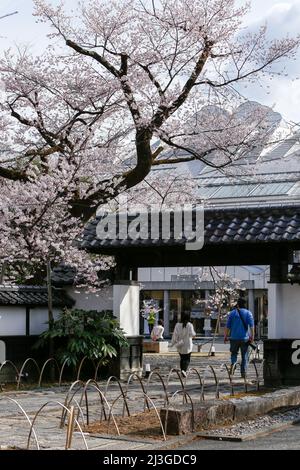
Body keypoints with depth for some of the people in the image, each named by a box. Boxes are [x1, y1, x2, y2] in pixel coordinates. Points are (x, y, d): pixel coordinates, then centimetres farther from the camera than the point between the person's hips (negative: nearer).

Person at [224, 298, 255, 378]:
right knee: (244, 356, 7)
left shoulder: (232, 313, 6)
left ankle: (233, 363, -13)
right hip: (244, 338, -1)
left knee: (234, 353, 16)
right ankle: (243, 372, 4)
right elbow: (251, 326, -8)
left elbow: (228, 326, 4)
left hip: (234, 337, 1)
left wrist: (225, 336, 10)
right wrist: (252, 336, -7)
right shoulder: (248, 313, 3)